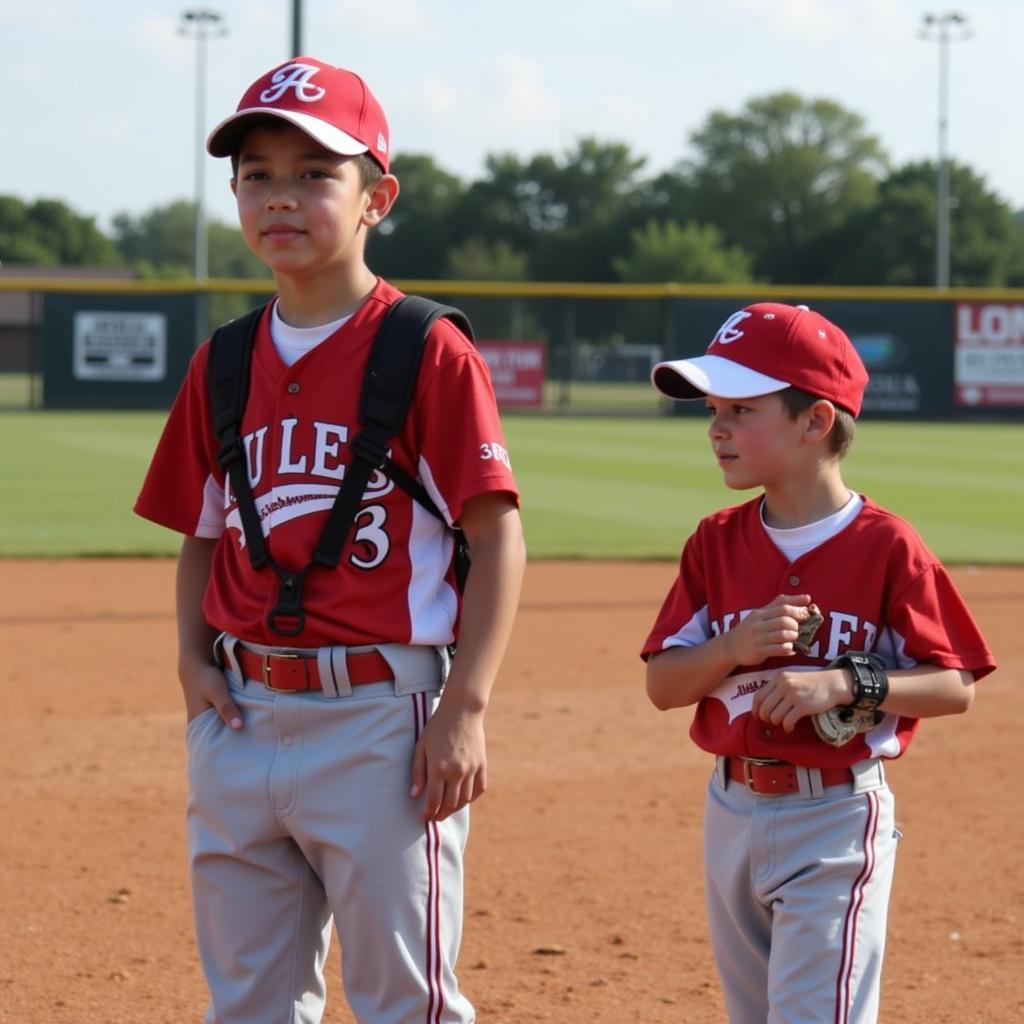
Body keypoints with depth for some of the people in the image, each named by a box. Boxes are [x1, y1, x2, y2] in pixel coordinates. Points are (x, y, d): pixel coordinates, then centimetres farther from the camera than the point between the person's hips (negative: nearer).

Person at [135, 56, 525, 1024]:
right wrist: (193, 658, 2)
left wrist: (463, 708, -14)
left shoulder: (428, 354, -8)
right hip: (242, 715, 6)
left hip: (379, 716, -6)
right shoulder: (223, 365, 9)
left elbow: (497, 534, -9)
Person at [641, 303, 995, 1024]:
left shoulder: (886, 547, -11)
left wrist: (847, 682, -24)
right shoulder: (716, 543, 3)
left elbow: (955, 687, -10)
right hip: (733, 812, 6)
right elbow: (663, 685, 2)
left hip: (836, 815, -6)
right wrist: (737, 648, -17)